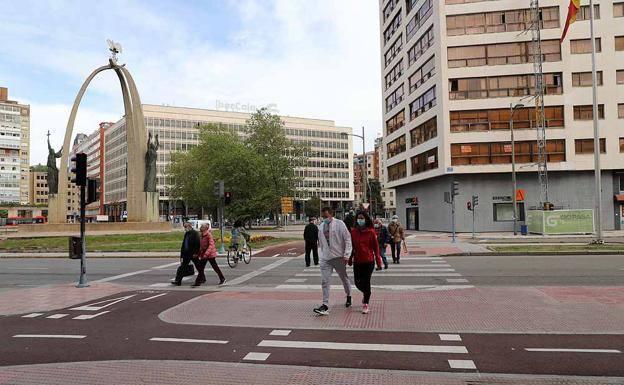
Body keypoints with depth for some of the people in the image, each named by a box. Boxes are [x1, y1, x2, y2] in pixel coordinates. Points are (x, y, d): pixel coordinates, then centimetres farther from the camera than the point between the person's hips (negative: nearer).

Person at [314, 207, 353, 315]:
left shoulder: (339, 224, -9)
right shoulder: (321, 227, 8)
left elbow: (347, 239, -11)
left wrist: (346, 255, -16)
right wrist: (321, 255, 12)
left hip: (338, 257, -4)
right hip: (325, 258, 4)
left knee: (344, 278, 16)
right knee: (325, 282, -6)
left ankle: (348, 296, 40)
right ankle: (325, 305, -6)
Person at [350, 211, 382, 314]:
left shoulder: (371, 232, -6)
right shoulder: (353, 232, 2)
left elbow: (376, 247, -3)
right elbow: (351, 246, 8)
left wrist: (378, 262, -4)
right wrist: (350, 259, 8)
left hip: (369, 261, -3)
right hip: (357, 261, 3)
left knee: (366, 282, 1)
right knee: (357, 282, 8)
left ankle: (365, 304, 16)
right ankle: (366, 294, 40)